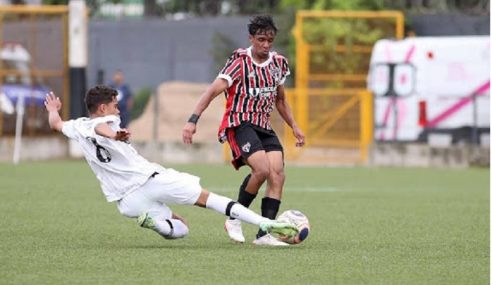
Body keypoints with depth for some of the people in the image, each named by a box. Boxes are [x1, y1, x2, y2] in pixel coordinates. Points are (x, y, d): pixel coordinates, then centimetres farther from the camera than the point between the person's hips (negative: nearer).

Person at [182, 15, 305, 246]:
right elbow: (213, 91, -14)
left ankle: (264, 234, -12)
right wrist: (193, 120, -24)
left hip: (264, 127, 6)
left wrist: (294, 127, 26)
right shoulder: (240, 61, -7)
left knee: (277, 173, -14)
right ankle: (235, 219, -7)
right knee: (262, 169, -27)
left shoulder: (278, 63, 12)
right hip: (240, 123, -6)